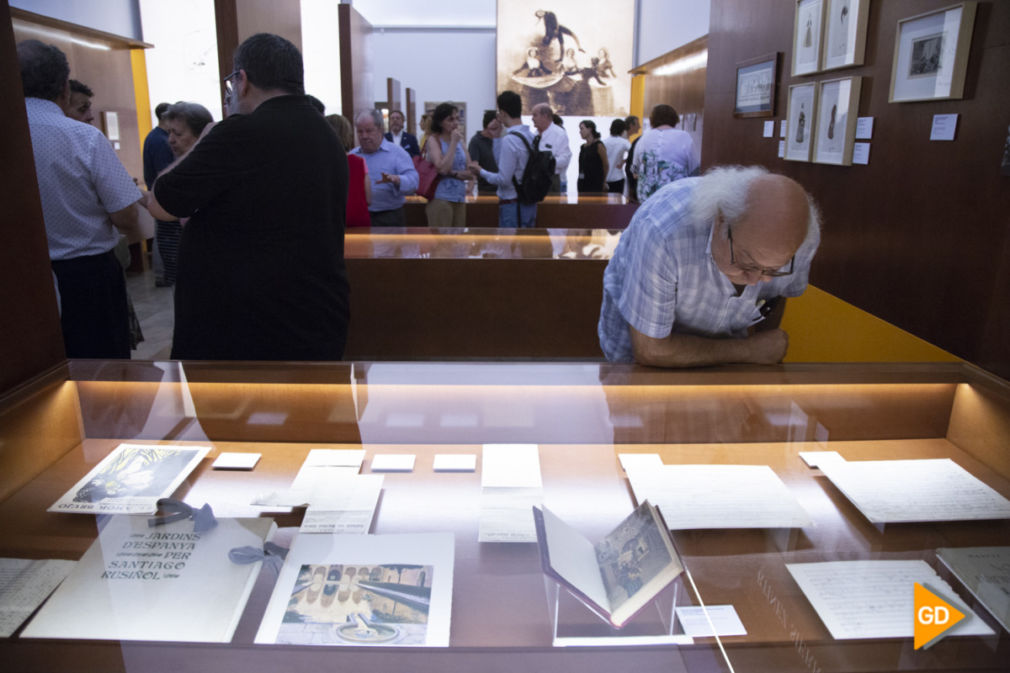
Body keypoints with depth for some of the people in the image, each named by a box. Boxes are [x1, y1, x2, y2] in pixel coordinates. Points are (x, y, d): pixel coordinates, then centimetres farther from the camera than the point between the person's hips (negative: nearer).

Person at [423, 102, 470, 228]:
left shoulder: (459, 141, 13)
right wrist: (453, 142, -12)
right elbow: (442, 168, -17)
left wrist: (454, 173, -11)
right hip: (441, 198, -6)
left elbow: (470, 172, 7)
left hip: (459, 199, 6)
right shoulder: (434, 140, -3)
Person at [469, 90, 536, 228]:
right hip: (530, 203, 8)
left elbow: (503, 179, -19)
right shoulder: (532, 137, 6)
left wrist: (480, 171, -4)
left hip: (512, 205, -8)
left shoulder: (509, 140, -17)